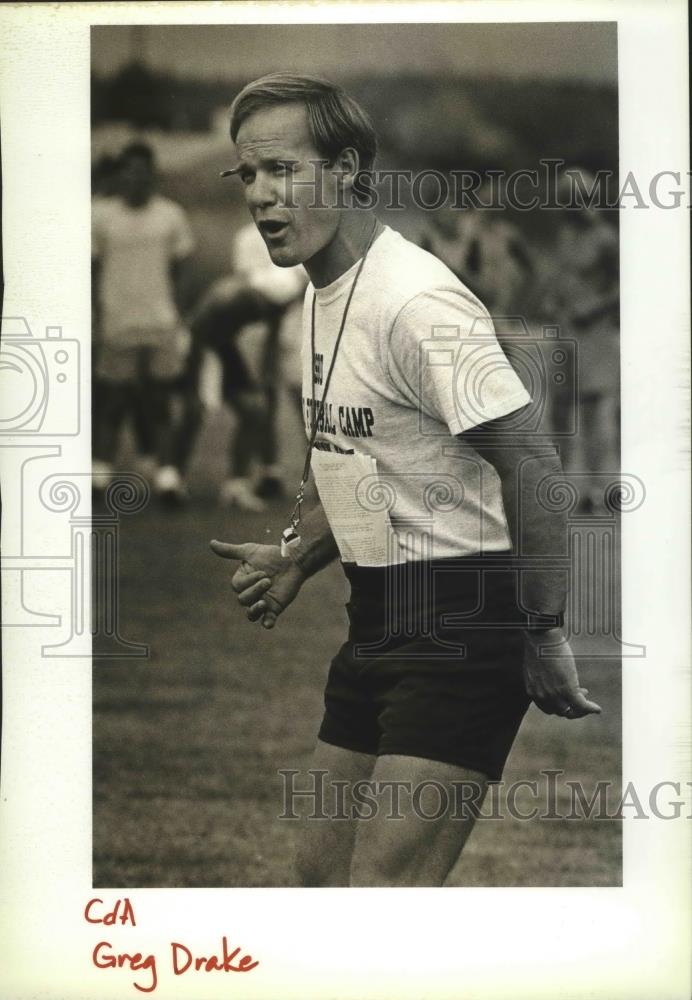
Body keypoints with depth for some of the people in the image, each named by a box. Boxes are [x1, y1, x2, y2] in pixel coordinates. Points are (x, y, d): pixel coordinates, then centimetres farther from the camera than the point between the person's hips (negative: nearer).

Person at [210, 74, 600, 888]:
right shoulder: (323, 293, 12)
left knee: (383, 887, -14)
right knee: (325, 867, 14)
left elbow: (531, 465, -22)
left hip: (461, 626, -10)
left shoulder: (414, 302, -19)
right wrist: (296, 559, 17)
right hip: (380, 620, 10)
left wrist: (544, 632, -23)